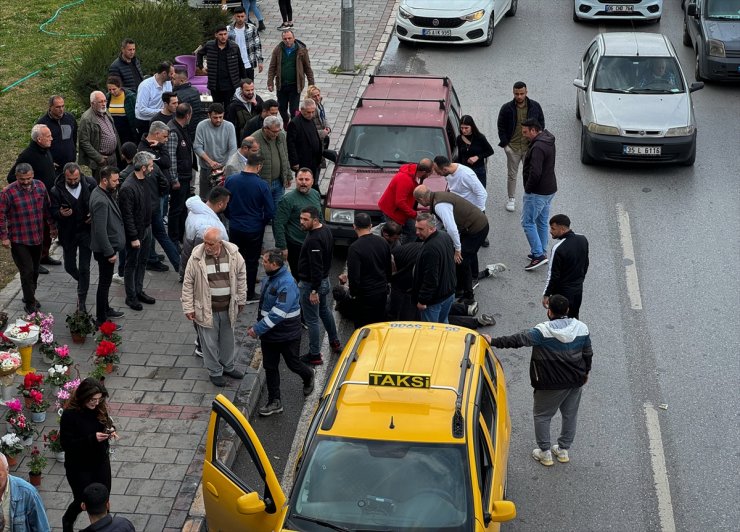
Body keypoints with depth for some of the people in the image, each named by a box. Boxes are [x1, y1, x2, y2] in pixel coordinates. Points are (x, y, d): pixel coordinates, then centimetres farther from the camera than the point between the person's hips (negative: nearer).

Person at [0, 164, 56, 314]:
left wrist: (52, 226, 16)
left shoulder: (40, 186, -2)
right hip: (19, 240, -5)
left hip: (37, 237, 5)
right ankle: (29, 303, 9)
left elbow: (46, 208, 11)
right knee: (27, 271, -4)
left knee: (34, 270, 16)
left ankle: (30, 296, 36)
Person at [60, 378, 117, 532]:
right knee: (83, 501, 11)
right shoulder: (70, 415, -24)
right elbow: (66, 444, -22)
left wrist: (111, 430, -14)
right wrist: (92, 439, -31)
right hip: (79, 467, -4)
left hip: (101, 462, 5)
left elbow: (107, 422, 10)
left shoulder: (99, 408, -8)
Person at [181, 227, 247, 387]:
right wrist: (188, 308, -8)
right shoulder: (196, 258, -17)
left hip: (228, 308, 3)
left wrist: (241, 300, 9)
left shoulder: (233, 254, -11)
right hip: (206, 309, -3)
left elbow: (241, 277, 4)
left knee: (228, 339, 20)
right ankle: (214, 372, 29)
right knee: (209, 342, 9)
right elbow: (188, 284, -8)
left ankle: (228, 366, 42)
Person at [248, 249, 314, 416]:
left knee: (293, 364, 12)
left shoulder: (287, 283, -28)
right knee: (270, 367, 9)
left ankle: (308, 377, 45)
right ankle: (274, 402, 19)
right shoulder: (268, 279, 0)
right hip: (269, 333, 8)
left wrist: (258, 329, -29)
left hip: (287, 334, -7)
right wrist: (257, 326, 12)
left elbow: (278, 313, -32)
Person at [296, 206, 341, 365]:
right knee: (324, 311, 29)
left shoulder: (314, 240, -30)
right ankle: (335, 342, 44)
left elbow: (316, 267, -30)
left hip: (310, 284, -10)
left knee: (312, 320, 1)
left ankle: (314, 355, 10)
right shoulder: (326, 230, 1)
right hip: (324, 280, 10)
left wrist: (314, 291, -26)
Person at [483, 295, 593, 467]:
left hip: (551, 385, -5)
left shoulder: (543, 331, -21)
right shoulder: (581, 328, -4)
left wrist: (493, 342, -20)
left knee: (542, 416, 13)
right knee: (570, 415, 20)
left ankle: (545, 453, 18)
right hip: (576, 381, 5)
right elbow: (588, 353, 7)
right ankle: (563, 450, 32)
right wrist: (586, 372, 23)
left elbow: (517, 340, -25)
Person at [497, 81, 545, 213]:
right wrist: (505, 144, -6)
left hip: (530, 147, 0)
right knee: (512, 174, 9)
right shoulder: (507, 108, -4)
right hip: (513, 147, 0)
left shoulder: (535, 107, -2)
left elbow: (541, 124, 7)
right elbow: (501, 127, 2)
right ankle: (511, 199, 23)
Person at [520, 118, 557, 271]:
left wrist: (528, 188, -16)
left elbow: (535, 173, -31)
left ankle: (538, 255, -5)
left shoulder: (538, 148, -25)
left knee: (528, 222, -2)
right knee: (542, 222, 18)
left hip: (537, 193, -10)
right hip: (549, 189, 10)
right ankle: (542, 252, 27)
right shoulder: (548, 140, 8)